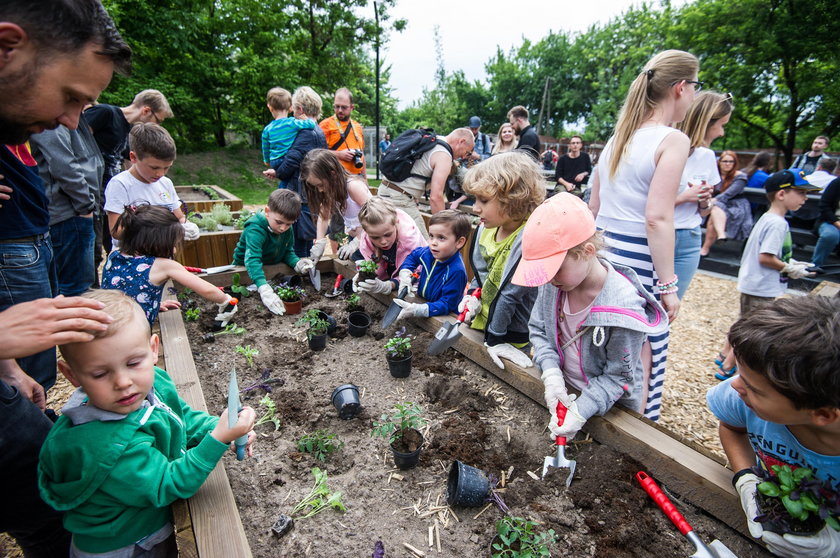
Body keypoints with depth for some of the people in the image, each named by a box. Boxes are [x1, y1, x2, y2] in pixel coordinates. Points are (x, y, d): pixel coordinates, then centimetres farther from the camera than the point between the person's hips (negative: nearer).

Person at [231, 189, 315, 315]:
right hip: (246, 271, -5)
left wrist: (297, 263, -27)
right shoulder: (255, 229, -32)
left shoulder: (287, 229, -9)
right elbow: (252, 260, -44)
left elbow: (288, 252, -3)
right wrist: (263, 288, -58)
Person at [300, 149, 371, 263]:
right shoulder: (329, 190, -2)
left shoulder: (354, 186, -25)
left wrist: (356, 243, -30)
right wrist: (319, 242, -12)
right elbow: (323, 217, 3)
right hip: (353, 237, 7)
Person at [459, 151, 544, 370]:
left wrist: (495, 339, -18)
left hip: (511, 336, -7)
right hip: (481, 321, 7)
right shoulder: (486, 228, -4)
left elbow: (509, 294, -24)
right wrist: (473, 296, -6)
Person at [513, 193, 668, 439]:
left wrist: (581, 410, -29)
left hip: (613, 405, -4)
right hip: (564, 391, 5)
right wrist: (551, 373, -19)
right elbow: (538, 328, -5)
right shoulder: (552, 282, -18)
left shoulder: (623, 307, -32)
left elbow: (619, 376, -22)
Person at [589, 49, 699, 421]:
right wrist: (668, 285, -13)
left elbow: (593, 205, 14)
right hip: (638, 261, -7)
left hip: (603, 252, 7)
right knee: (640, 360, 6)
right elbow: (657, 219, -18)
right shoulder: (673, 140, -10)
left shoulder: (618, 137, 11)